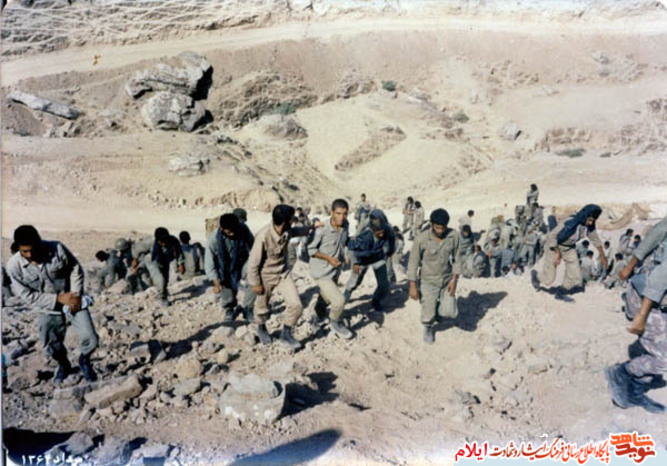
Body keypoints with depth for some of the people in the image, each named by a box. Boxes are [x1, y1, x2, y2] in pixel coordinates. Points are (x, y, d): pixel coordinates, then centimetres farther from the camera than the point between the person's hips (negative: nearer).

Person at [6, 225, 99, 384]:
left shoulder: (57, 249, -20)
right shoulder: (14, 266, -18)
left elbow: (76, 269, -5)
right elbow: (27, 296, -14)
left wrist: (76, 295, -13)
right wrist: (59, 298, -21)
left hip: (72, 300, -1)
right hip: (47, 309, 1)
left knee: (90, 338, -8)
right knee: (51, 346, 10)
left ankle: (84, 360, 26)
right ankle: (63, 365, 45)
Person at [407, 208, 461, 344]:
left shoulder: (454, 236, -13)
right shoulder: (421, 239, -20)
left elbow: (456, 259, -1)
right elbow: (413, 263, -11)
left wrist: (454, 280, -6)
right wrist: (413, 286, -10)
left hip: (447, 280, 2)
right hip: (428, 282, -2)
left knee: (450, 313, -5)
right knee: (428, 315, 3)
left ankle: (438, 306, 31)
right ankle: (428, 329, 40)